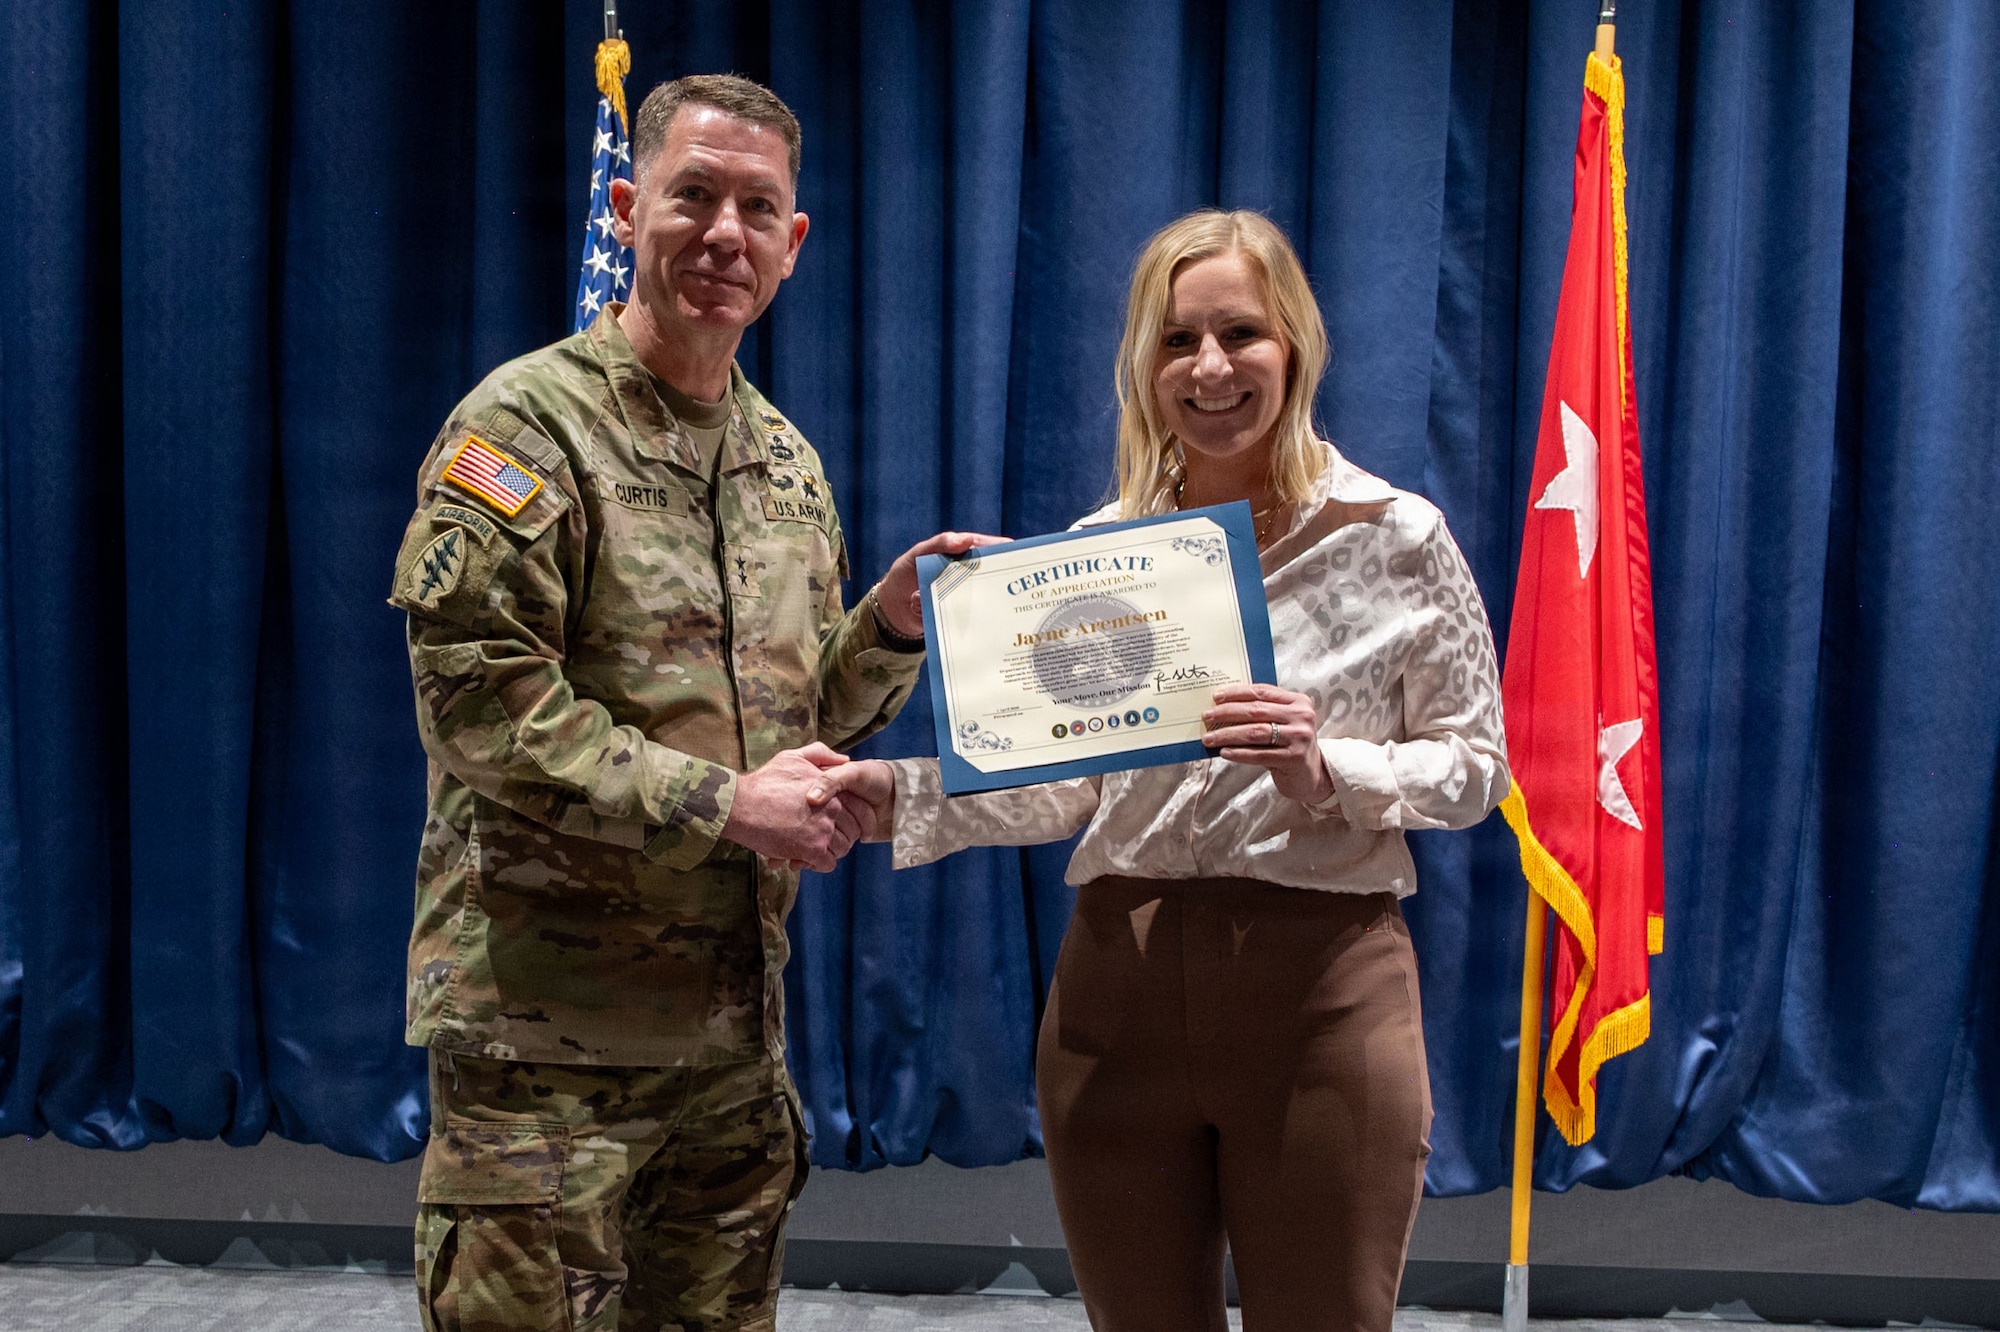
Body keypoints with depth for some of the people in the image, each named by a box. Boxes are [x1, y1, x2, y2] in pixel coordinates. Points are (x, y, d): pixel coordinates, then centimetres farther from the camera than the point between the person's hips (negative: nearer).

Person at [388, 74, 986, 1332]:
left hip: (735, 1030, 7)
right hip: (546, 1025, -6)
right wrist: (722, 805, -19)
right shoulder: (529, 423, -9)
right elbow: (479, 703, -18)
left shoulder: (788, 462, 13)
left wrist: (893, 628, -1)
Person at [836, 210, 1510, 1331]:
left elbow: (1475, 764, -1)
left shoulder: (1396, 536, -3)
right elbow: (1061, 785, 7)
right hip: (1120, 989, 3)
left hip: (1322, 994, -3)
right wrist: (892, 792, -7)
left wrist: (1327, 772, -19)